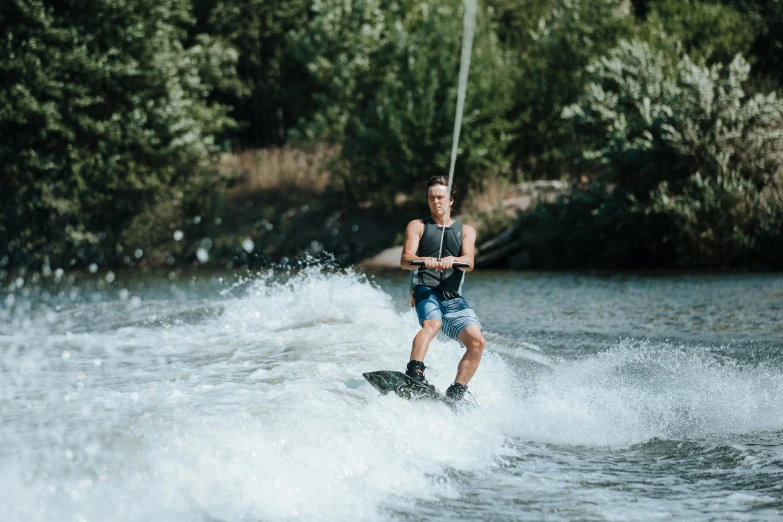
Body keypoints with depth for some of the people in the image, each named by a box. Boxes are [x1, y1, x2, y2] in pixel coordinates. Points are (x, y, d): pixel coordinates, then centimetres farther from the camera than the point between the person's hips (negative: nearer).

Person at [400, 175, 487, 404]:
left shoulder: (466, 231, 18)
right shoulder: (417, 226, 13)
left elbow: (469, 263, -2)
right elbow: (405, 259, -4)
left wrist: (452, 261, -26)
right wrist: (423, 261, -29)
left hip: (454, 298, 3)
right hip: (426, 290, -3)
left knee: (477, 341, -17)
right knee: (432, 323, -35)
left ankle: (456, 393, -11)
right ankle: (414, 372, -51)